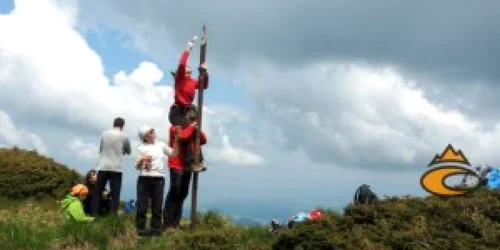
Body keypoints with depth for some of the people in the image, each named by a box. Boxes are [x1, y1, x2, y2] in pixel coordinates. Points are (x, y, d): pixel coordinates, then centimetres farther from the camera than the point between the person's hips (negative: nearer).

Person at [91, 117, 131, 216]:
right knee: (115, 194, 0)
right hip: (116, 168, -2)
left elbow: (100, 149, 14)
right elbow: (128, 151, 15)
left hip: (103, 167, 2)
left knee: (97, 192, 9)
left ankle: (93, 215, 6)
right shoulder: (124, 136, 2)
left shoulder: (104, 134, 6)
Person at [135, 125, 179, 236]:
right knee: (142, 205, -1)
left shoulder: (161, 145, 11)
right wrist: (142, 159, -15)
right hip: (144, 178, -1)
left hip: (158, 179, 1)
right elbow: (137, 166, 5)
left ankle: (156, 230, 9)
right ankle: (140, 229, 9)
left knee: (157, 205, 2)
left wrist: (176, 141, -3)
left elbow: (174, 154, 5)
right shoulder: (141, 148, 6)